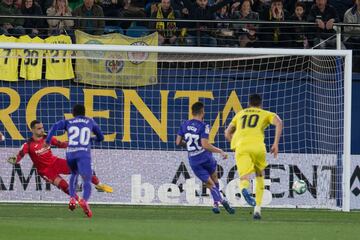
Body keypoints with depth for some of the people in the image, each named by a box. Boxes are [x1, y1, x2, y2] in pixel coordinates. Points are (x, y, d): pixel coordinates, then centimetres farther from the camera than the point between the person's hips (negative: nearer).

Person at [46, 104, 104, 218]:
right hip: (83, 154, -2)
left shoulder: (68, 122, 19)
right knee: (87, 181, -10)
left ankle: (72, 198, 15)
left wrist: (48, 141, 0)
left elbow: (55, 126, -1)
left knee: (74, 174, 31)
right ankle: (84, 200, -41)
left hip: (70, 153, 2)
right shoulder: (90, 122, 21)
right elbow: (100, 137, 30)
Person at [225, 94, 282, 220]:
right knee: (260, 176, 23)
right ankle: (257, 208, 13)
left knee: (244, 179, -8)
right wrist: (276, 143, 0)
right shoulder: (266, 114, 21)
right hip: (257, 146, -1)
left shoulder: (240, 114, 30)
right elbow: (279, 123, 1)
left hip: (240, 147, 1)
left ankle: (244, 189, -47)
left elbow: (227, 133, 32)